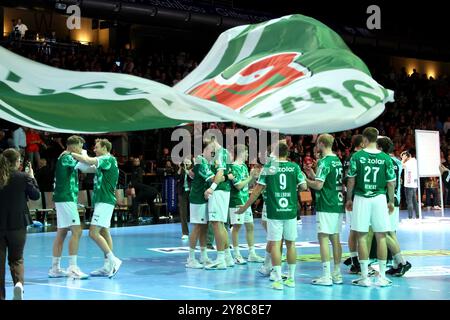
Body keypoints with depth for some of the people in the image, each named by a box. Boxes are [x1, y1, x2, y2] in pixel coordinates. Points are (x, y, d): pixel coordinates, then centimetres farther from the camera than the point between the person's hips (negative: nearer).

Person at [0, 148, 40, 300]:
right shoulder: (22, 177, -9)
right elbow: (36, 195, 3)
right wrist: (32, 178, 14)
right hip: (17, 224, -1)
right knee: (16, 258, 12)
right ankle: (19, 282, -15)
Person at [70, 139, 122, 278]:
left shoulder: (108, 159, -12)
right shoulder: (105, 161, 19)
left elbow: (89, 161, -24)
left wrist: (71, 154, -15)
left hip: (105, 201, -10)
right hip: (102, 200, 10)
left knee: (93, 232, -13)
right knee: (104, 232, 9)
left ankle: (113, 260, -12)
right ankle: (108, 267, 10)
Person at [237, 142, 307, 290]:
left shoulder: (268, 167, -2)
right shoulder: (294, 167, 1)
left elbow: (258, 190, -2)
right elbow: (303, 187, 0)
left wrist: (245, 207, 6)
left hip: (274, 212, -2)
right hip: (290, 211, 2)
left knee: (275, 244, 1)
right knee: (290, 243, 12)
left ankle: (278, 280, -2)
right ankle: (291, 279, 18)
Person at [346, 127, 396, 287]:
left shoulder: (357, 156, -5)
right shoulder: (385, 158, -1)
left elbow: (351, 181, -2)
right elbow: (391, 183, 2)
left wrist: (349, 199, 10)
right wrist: (391, 201, 15)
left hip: (361, 199, -1)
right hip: (379, 199, 1)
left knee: (362, 237, 5)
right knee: (381, 237, 7)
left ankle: (364, 277, 5)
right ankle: (382, 277, 9)